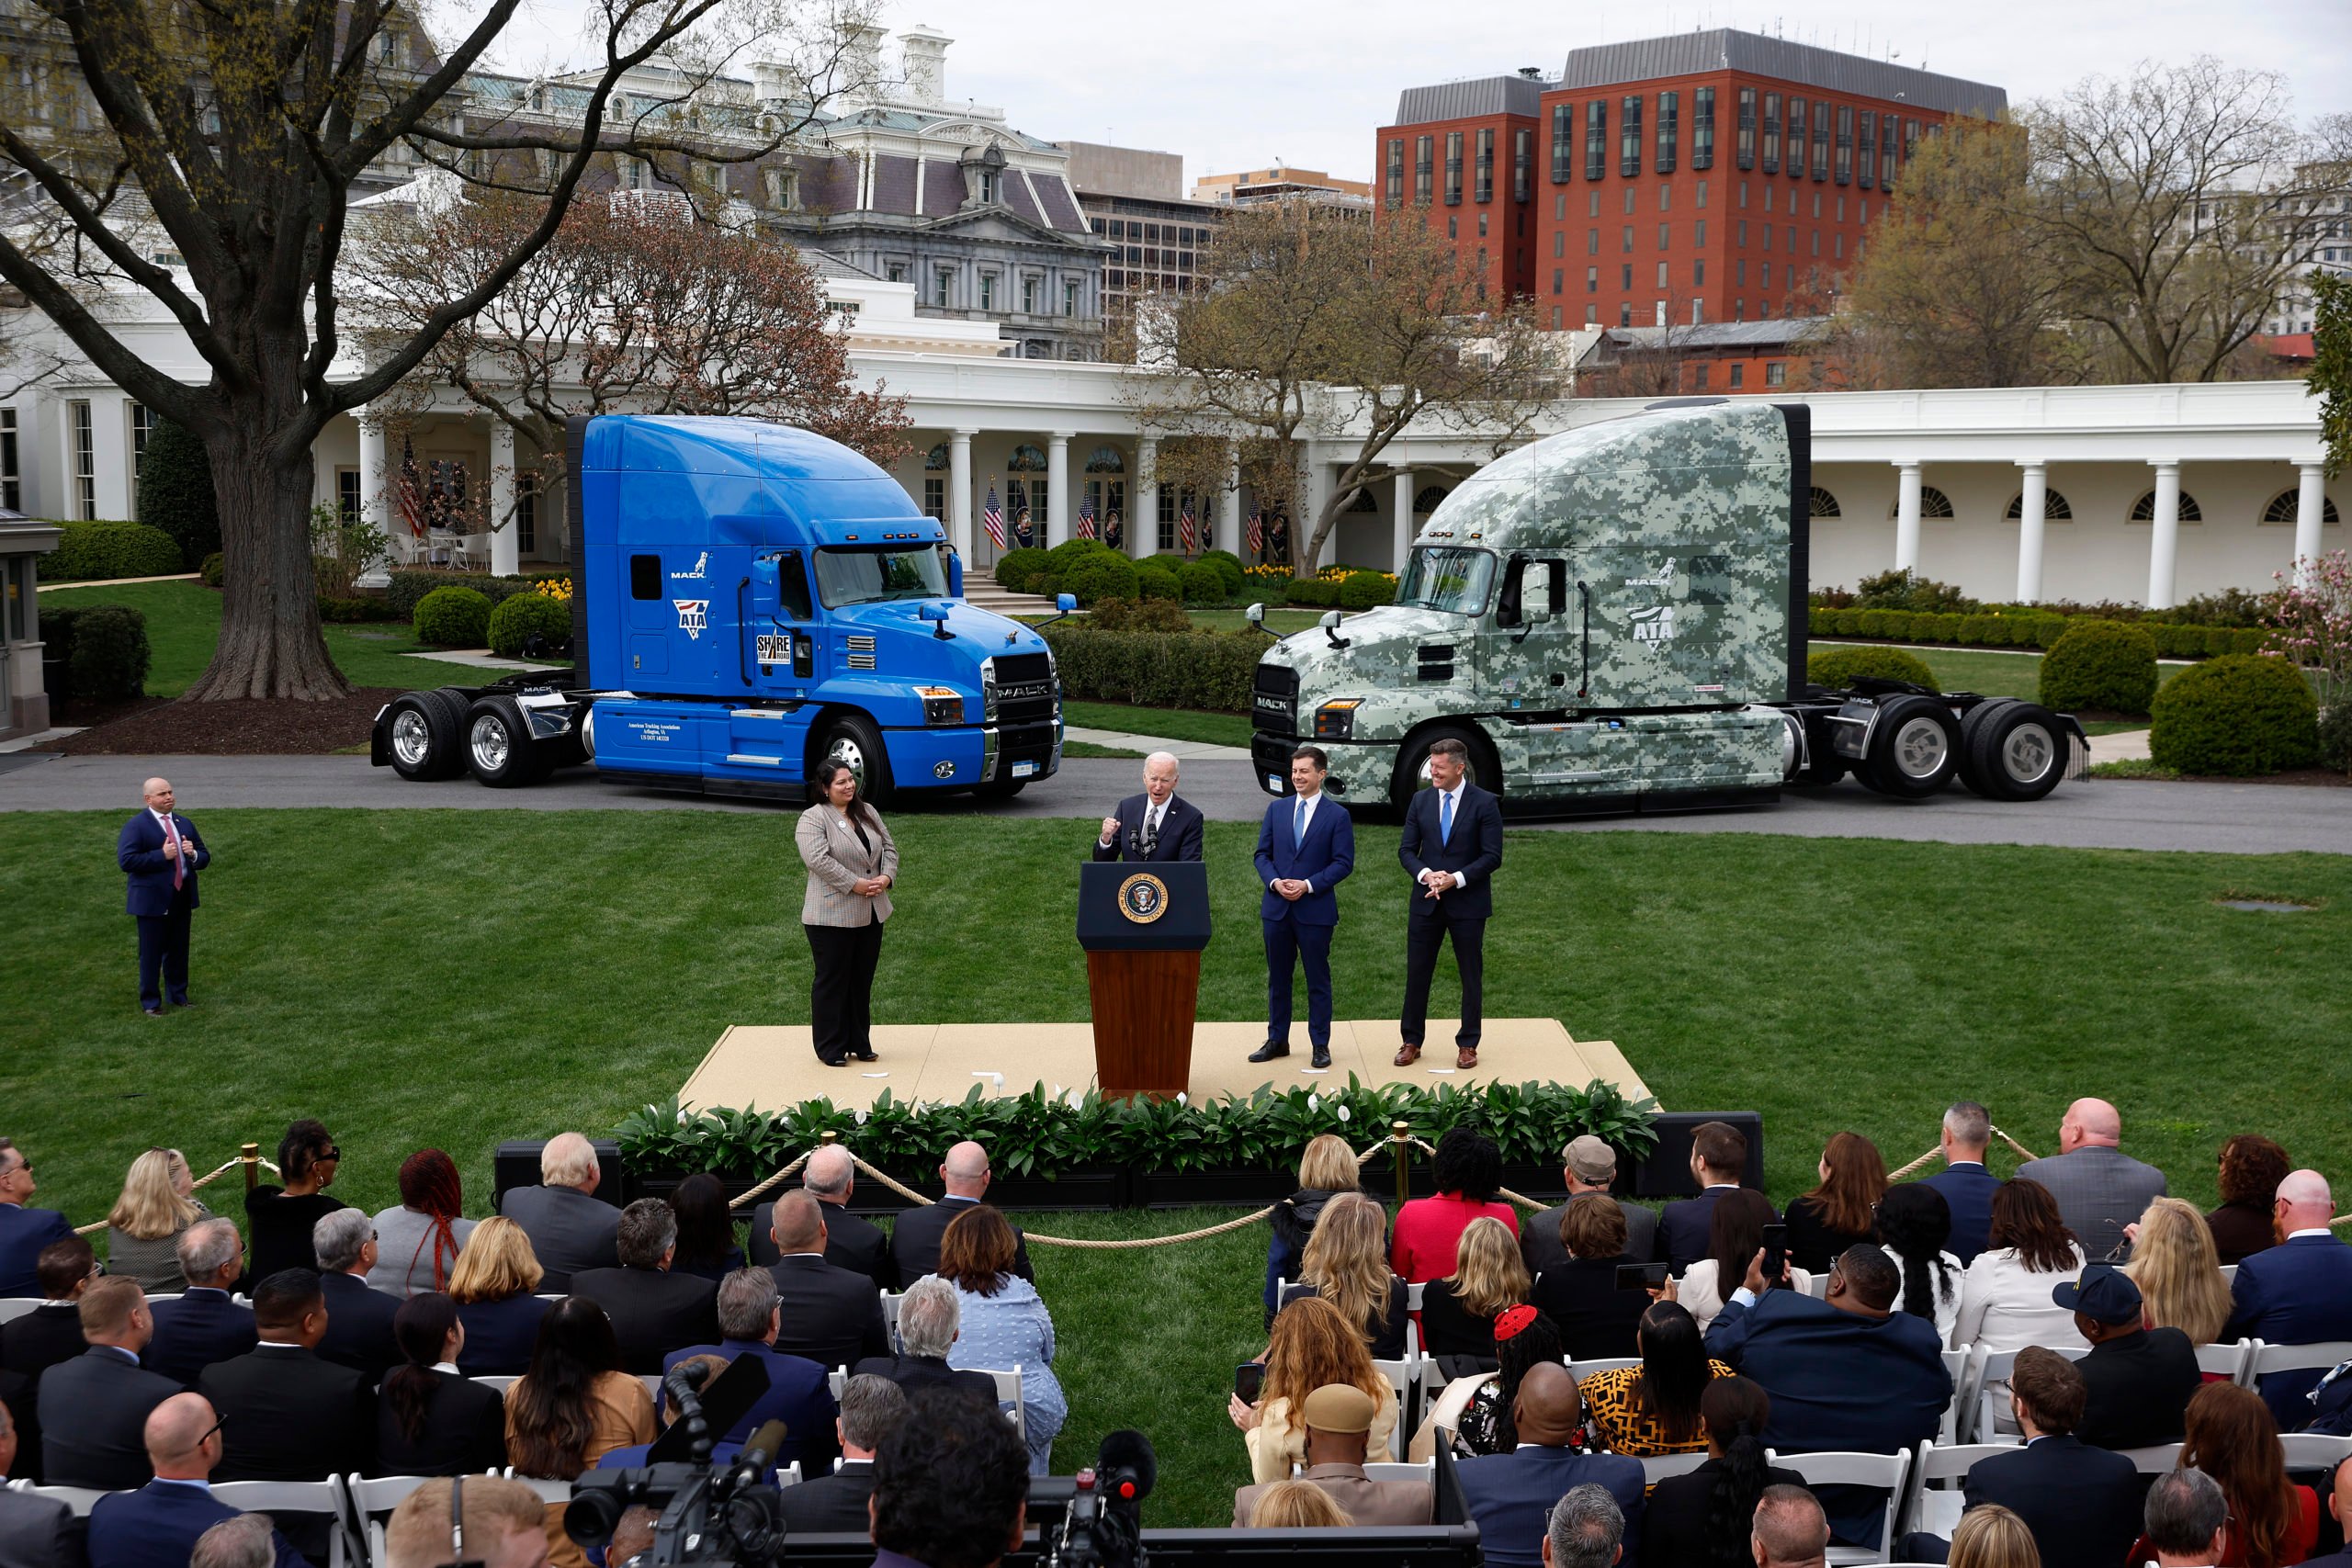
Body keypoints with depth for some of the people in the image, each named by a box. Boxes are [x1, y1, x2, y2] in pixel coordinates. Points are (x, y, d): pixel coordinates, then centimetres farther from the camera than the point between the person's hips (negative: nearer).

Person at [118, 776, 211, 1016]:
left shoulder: (184, 823, 12)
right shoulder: (136, 826, -8)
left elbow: (205, 858, 15)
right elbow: (126, 861, -19)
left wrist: (193, 854, -9)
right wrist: (161, 856, -22)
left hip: (182, 898, 6)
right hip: (152, 900, -6)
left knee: (179, 950, 14)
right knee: (152, 953, 2)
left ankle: (178, 994, 27)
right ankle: (150, 1002, 12)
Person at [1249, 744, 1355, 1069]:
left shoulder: (1337, 816, -2)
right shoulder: (1276, 809, 8)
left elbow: (1343, 862, -6)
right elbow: (1263, 853, 9)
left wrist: (1308, 885, -16)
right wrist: (1275, 882, -10)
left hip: (1316, 909, -4)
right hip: (1276, 908, 4)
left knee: (1318, 979, 4)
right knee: (1277, 977, 11)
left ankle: (1320, 1045, 12)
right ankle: (1277, 1040, 22)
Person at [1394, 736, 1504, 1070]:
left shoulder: (1484, 803, -6)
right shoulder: (1420, 800, 4)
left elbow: (1492, 856, -9)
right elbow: (1406, 850, 5)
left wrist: (1456, 879, -19)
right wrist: (1426, 875, -14)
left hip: (1468, 903, -3)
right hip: (1426, 901, 3)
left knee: (1472, 976, 7)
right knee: (1417, 973, 6)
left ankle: (1467, 1045, 18)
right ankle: (1411, 1042, 17)